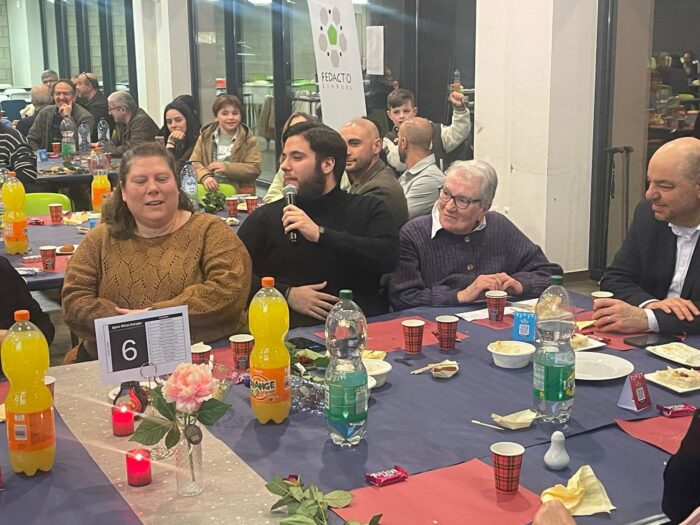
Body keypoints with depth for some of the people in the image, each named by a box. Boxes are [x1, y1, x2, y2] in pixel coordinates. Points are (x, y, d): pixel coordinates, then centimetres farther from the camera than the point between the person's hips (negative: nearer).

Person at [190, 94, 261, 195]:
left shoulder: (248, 139, 6)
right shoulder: (205, 136, 12)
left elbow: (255, 169, -3)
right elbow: (194, 163, 5)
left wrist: (227, 168, -14)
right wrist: (205, 176, -16)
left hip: (240, 194, -2)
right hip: (211, 192, 3)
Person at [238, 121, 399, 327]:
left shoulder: (369, 210, 9)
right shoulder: (264, 217, 11)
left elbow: (388, 256, -9)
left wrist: (321, 234, -12)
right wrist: (286, 293, -11)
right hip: (292, 332, 1)